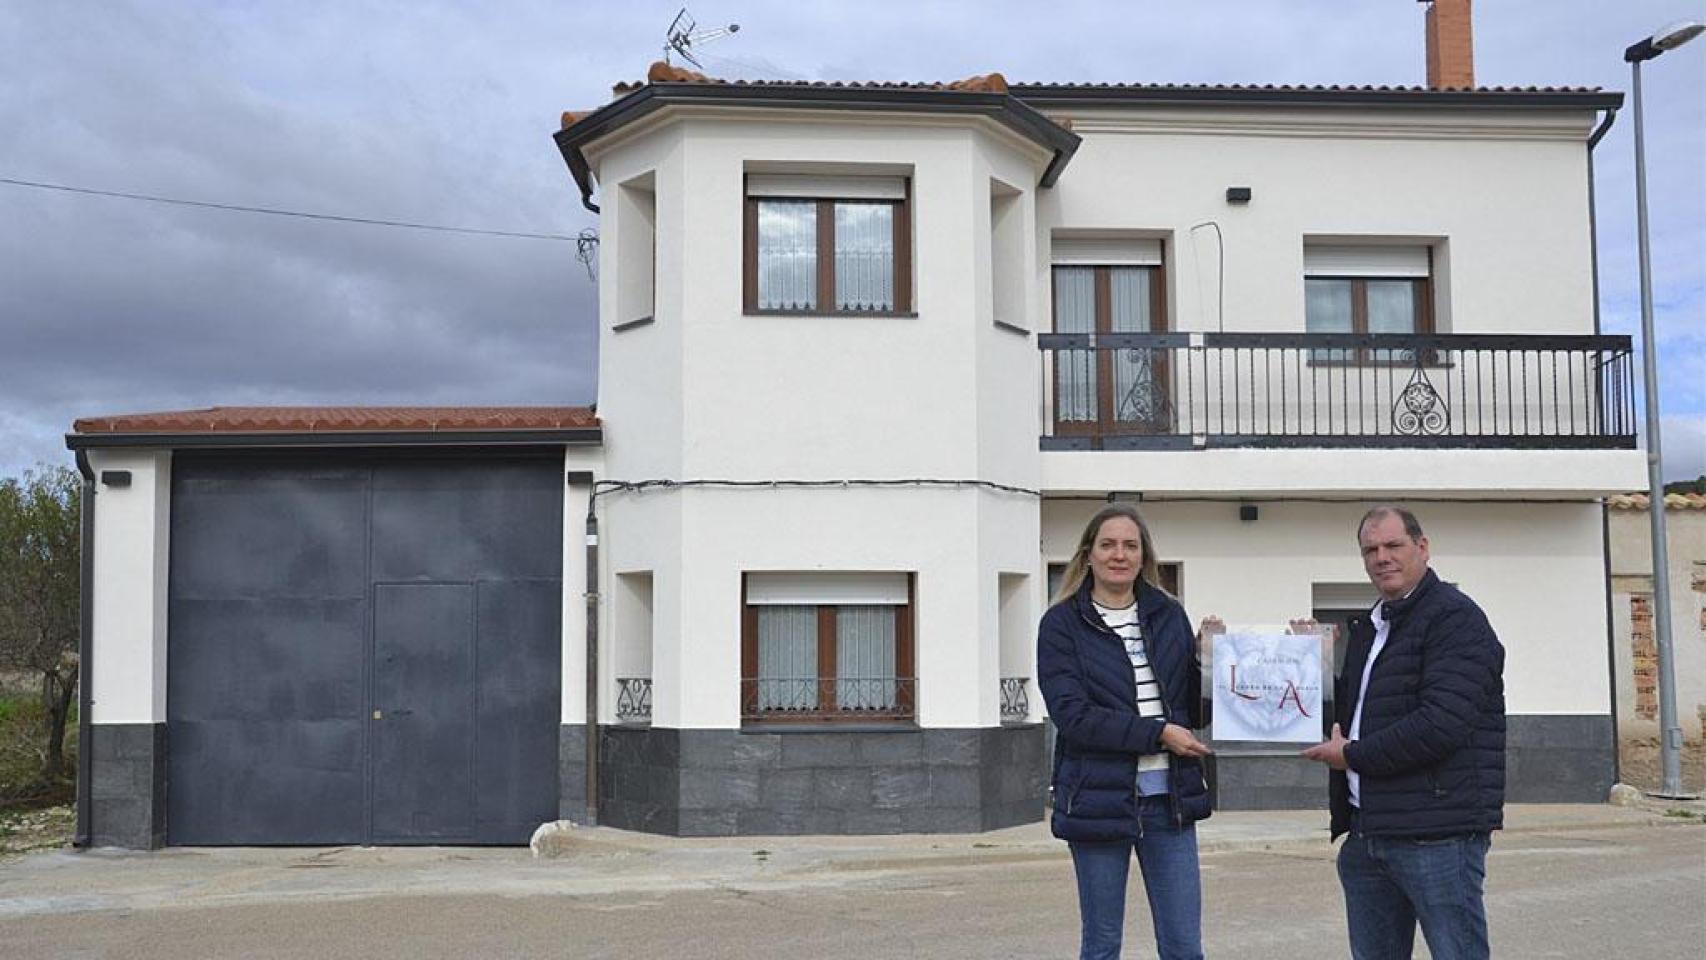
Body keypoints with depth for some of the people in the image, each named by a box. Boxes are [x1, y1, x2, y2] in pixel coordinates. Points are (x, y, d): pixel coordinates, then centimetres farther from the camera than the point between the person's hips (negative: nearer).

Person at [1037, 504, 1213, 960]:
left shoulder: (1169, 616, 9)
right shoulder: (1062, 624, -2)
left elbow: (1195, 708, 12)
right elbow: (1072, 714, -13)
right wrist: (1158, 734, -16)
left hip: (1169, 800, 3)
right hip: (1098, 799, -3)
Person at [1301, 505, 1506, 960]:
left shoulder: (1455, 617, -8)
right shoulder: (1368, 628, 20)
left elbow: (1442, 723, -20)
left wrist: (1352, 756, -11)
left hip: (1436, 835, -9)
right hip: (1366, 832, 9)